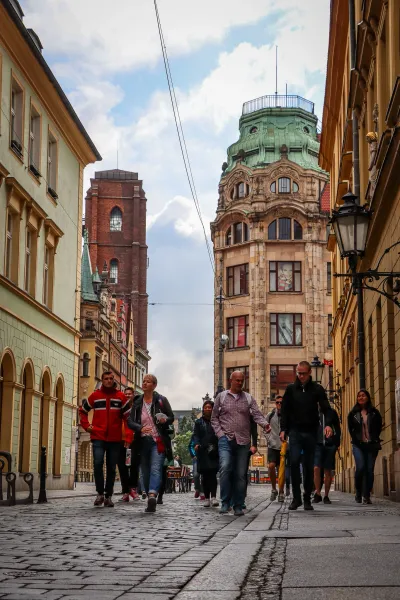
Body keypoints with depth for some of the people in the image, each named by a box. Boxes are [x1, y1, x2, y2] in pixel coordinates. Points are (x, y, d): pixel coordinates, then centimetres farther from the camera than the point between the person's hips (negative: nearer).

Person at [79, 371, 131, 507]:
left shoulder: (121, 397, 4)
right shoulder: (95, 396, 6)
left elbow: (128, 415, 5)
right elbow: (83, 410, 18)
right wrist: (87, 426, 6)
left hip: (115, 438, 1)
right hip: (98, 437, -1)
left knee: (111, 469, 5)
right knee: (98, 463, -16)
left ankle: (108, 496, 15)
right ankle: (100, 493, -3)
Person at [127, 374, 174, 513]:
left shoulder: (161, 400, 3)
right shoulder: (137, 402, 10)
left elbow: (171, 417, 8)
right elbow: (130, 421, 4)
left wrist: (165, 420, -16)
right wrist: (140, 428, -16)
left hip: (158, 441, -4)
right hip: (143, 441, 4)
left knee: (155, 469, -20)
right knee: (145, 472, 7)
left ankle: (152, 495, -36)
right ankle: (151, 501, 16)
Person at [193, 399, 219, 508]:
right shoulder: (199, 422, 12)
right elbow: (195, 435, 5)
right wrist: (196, 444, -15)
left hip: (214, 452, -1)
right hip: (203, 452, 1)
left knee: (213, 474, -11)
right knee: (205, 475, 2)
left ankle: (213, 497, -17)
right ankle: (206, 498, 8)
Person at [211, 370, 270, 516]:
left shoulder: (249, 398, 12)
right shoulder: (221, 397, 9)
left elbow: (257, 414, -1)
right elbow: (214, 418, 11)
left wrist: (265, 424, -21)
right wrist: (220, 433, -3)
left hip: (243, 441, 2)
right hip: (226, 439, -2)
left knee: (240, 474, 3)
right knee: (225, 467, -21)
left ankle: (238, 506, 11)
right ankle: (225, 503, -12)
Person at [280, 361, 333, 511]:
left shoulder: (317, 389, 5)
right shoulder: (291, 389, 8)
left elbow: (326, 408, 0)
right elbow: (284, 410, 9)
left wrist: (328, 424, -19)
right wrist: (283, 429, -1)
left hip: (311, 432, 0)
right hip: (295, 431, 0)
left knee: (309, 466, 4)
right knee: (294, 462, -15)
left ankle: (307, 499, 13)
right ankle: (296, 497, -7)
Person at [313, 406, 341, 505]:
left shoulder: (332, 412, 10)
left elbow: (337, 428, 12)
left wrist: (337, 444, 3)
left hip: (330, 445, 1)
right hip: (317, 444, -1)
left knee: (328, 471, 3)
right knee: (316, 469, -13)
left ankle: (326, 496, 9)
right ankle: (317, 494, -5)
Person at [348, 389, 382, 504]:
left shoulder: (374, 412, 8)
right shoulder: (353, 413, 8)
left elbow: (379, 427, 10)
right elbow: (350, 429, 7)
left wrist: (374, 440, -1)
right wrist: (356, 441, -3)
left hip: (372, 445, 1)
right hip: (358, 445, -1)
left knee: (369, 469, -4)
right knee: (360, 467, -16)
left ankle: (366, 496, -1)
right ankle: (358, 492, 3)